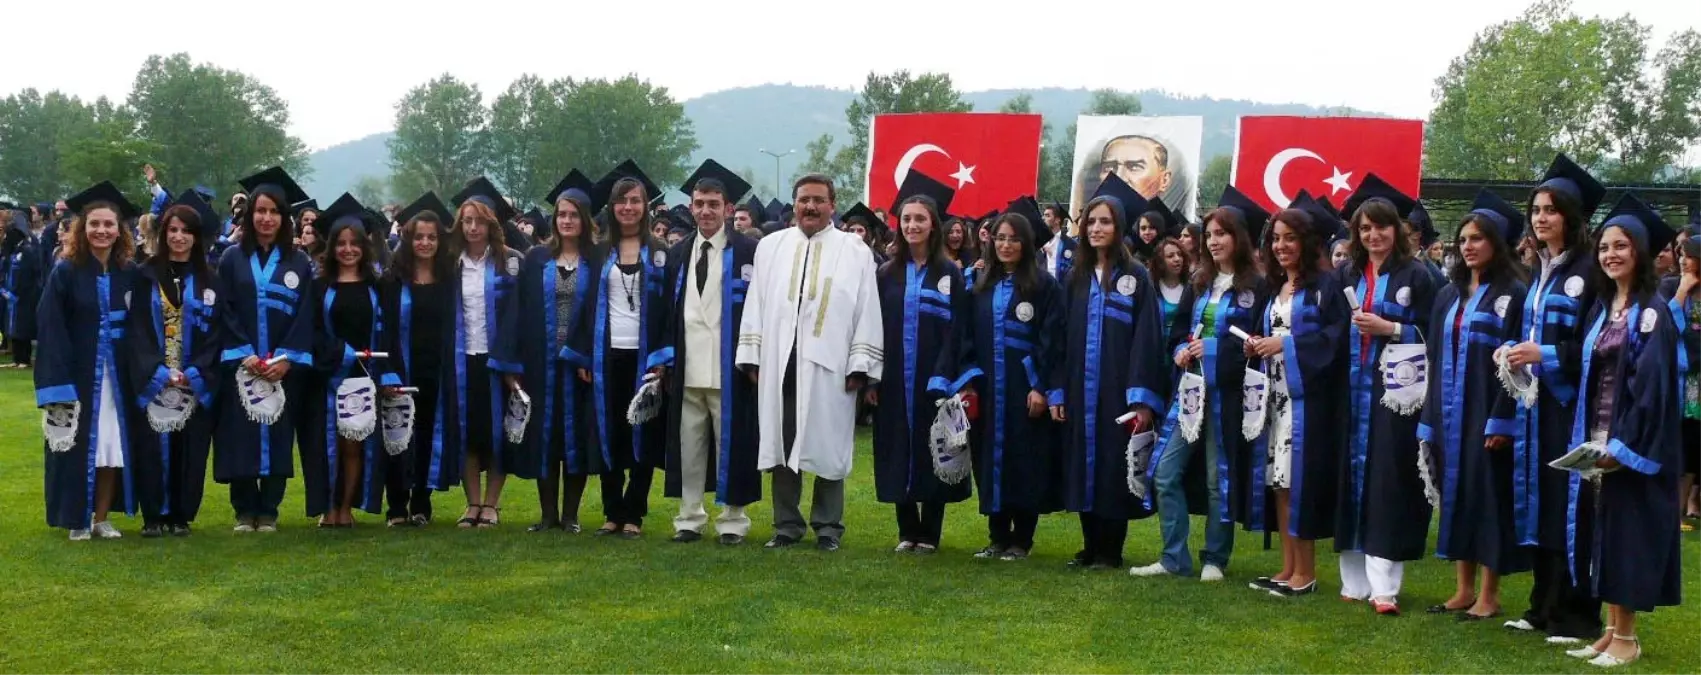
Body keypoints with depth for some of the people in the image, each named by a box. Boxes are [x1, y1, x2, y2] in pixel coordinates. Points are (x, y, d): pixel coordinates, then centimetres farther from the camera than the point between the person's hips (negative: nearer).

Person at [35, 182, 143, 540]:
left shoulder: (130, 274, 3)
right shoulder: (65, 272, -7)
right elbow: (51, 331, -10)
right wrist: (58, 385, -17)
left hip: (116, 376, 3)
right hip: (77, 374, -3)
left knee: (113, 447, 6)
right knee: (79, 448, 2)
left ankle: (102, 518, 18)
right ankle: (78, 520, 15)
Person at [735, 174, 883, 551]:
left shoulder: (856, 252, 3)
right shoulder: (771, 246, 10)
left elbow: (868, 312, -1)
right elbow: (755, 303, 9)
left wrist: (860, 366, -7)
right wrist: (753, 357, 2)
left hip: (829, 366, -2)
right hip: (780, 364, 2)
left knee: (828, 447, 3)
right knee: (782, 446, 7)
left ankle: (828, 527, 14)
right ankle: (787, 525, 17)